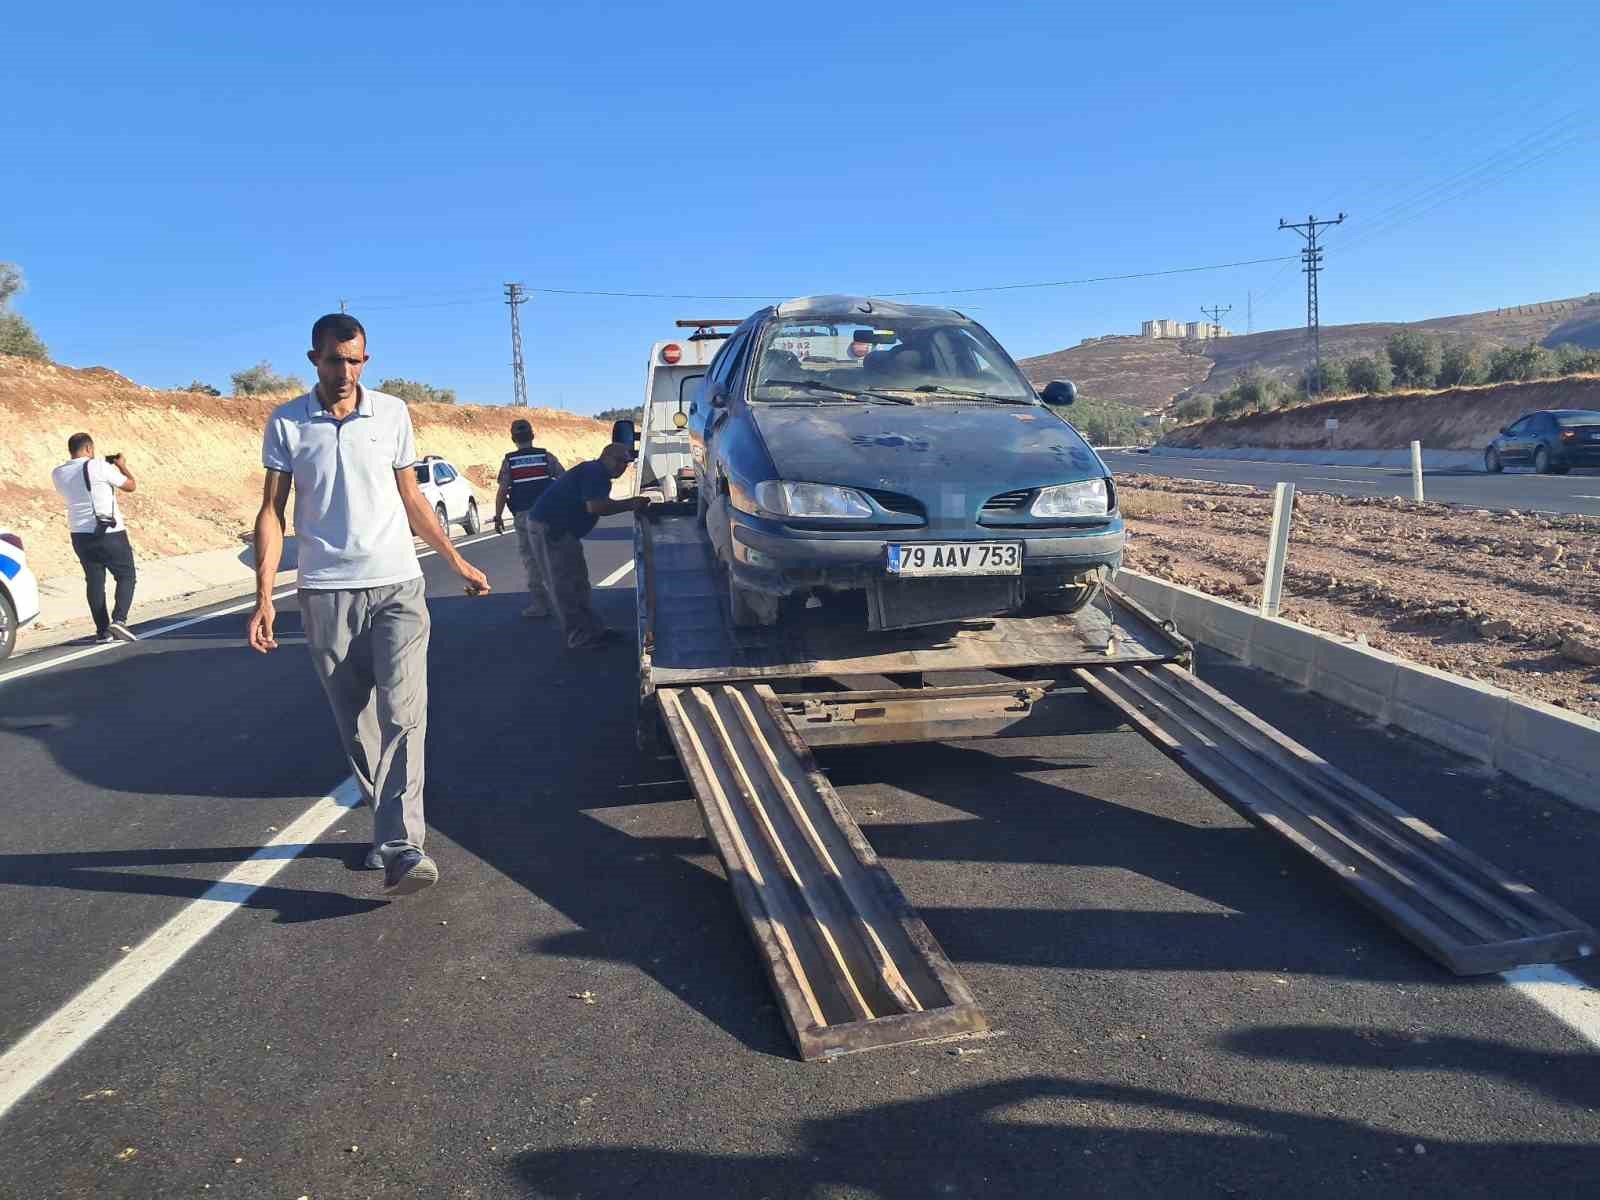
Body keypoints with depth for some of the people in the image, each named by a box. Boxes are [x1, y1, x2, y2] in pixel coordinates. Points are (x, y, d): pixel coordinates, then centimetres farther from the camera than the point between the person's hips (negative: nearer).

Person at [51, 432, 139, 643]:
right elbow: (131, 485, -4)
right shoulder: (98, 467, -13)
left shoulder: (58, 474, 4)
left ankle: (102, 630, 11)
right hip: (110, 533, -5)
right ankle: (119, 620, -10)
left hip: (80, 535, 5)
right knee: (126, 576, 7)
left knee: (94, 581, 11)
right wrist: (122, 465, 14)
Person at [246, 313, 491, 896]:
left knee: (402, 715, -13)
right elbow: (271, 511, 3)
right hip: (326, 593, 1)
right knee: (355, 725, 7)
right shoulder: (286, 423, 3)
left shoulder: (392, 412, 6)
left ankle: (400, 849, -17)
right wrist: (264, 596, -6)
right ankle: (389, 829, 22)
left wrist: (458, 563, 16)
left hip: (397, 586, 0)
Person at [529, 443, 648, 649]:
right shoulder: (594, 471, -15)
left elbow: (602, 506, 17)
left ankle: (593, 630, 21)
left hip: (560, 530, 11)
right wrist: (629, 505, -18)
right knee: (565, 585, -6)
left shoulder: (598, 475, 17)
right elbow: (594, 507, -26)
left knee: (577, 583, 15)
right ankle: (580, 638, -2)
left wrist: (630, 504, 6)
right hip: (550, 528, -11)